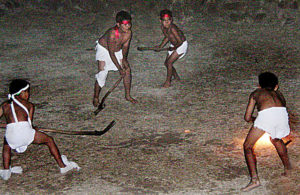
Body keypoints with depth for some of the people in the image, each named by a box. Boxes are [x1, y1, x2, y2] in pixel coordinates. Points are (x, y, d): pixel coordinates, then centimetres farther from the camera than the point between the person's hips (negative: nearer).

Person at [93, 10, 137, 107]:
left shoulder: (129, 33, -19)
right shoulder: (112, 33, -37)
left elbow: (125, 46, -4)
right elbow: (111, 53, -31)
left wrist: (124, 59, -20)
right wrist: (119, 68, -29)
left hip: (117, 50, 6)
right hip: (104, 49, -6)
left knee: (127, 70, 1)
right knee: (102, 73, -15)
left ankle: (127, 95, 16)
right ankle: (96, 98, -1)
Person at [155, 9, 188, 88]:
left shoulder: (172, 28, -34)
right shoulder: (162, 27, -9)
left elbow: (180, 41, -30)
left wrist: (173, 48, -16)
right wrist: (160, 46, 3)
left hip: (182, 45, -9)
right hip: (173, 45, 9)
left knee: (169, 62, -13)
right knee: (166, 63, 12)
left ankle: (168, 82, 2)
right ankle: (176, 77, 34)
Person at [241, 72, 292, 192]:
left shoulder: (256, 93, 32)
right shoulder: (278, 93, 38)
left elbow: (247, 117, 29)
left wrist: (254, 119, 52)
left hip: (266, 115, -4)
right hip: (282, 113, 4)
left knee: (248, 146, 9)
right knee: (276, 139, 36)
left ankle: (254, 179, -5)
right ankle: (287, 168, 48)